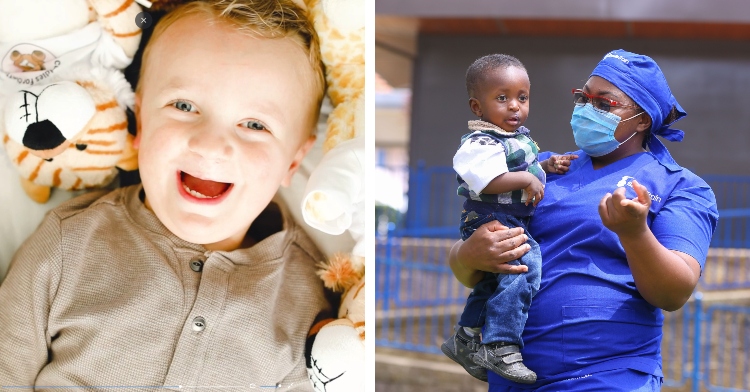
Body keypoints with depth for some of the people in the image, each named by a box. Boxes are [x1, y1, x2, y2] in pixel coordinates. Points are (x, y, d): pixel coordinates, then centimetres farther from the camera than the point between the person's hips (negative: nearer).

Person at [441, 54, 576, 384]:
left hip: (514, 225, 11)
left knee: (493, 283, 24)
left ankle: (465, 340, 43)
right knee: (526, 263, -30)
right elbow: (487, 181, -33)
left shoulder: (520, 135, 11)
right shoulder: (481, 143, -20)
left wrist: (548, 165, 10)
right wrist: (526, 179, -27)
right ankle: (501, 347, -29)